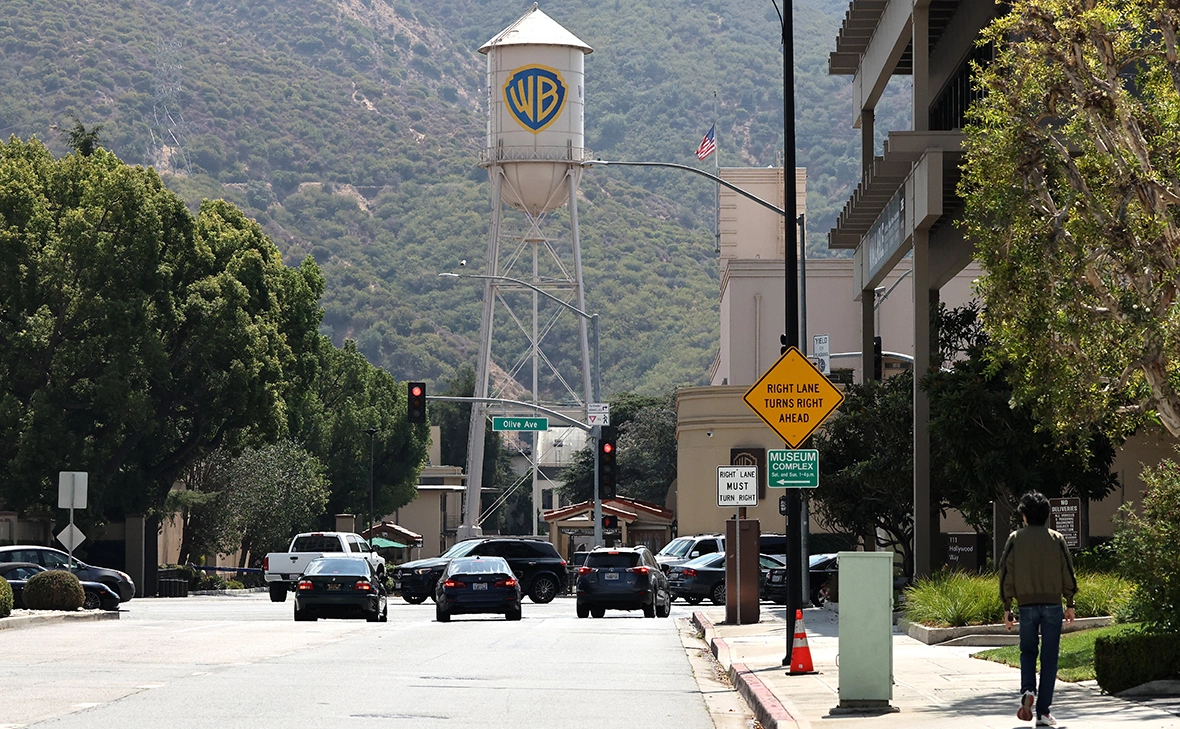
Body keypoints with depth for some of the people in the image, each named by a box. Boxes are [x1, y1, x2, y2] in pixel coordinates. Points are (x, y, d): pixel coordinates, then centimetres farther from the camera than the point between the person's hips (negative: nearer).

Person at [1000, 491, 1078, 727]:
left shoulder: (1015, 539, 0)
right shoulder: (1056, 539, 2)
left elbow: (1006, 574, 0)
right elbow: (1068, 573, 3)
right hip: (1053, 604, 0)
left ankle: (1028, 690, -11)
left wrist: (1007, 608, 6)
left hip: (1027, 603, 0)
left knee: (1028, 652, 17)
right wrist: (1070, 604, 12)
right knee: (1049, 658, 4)